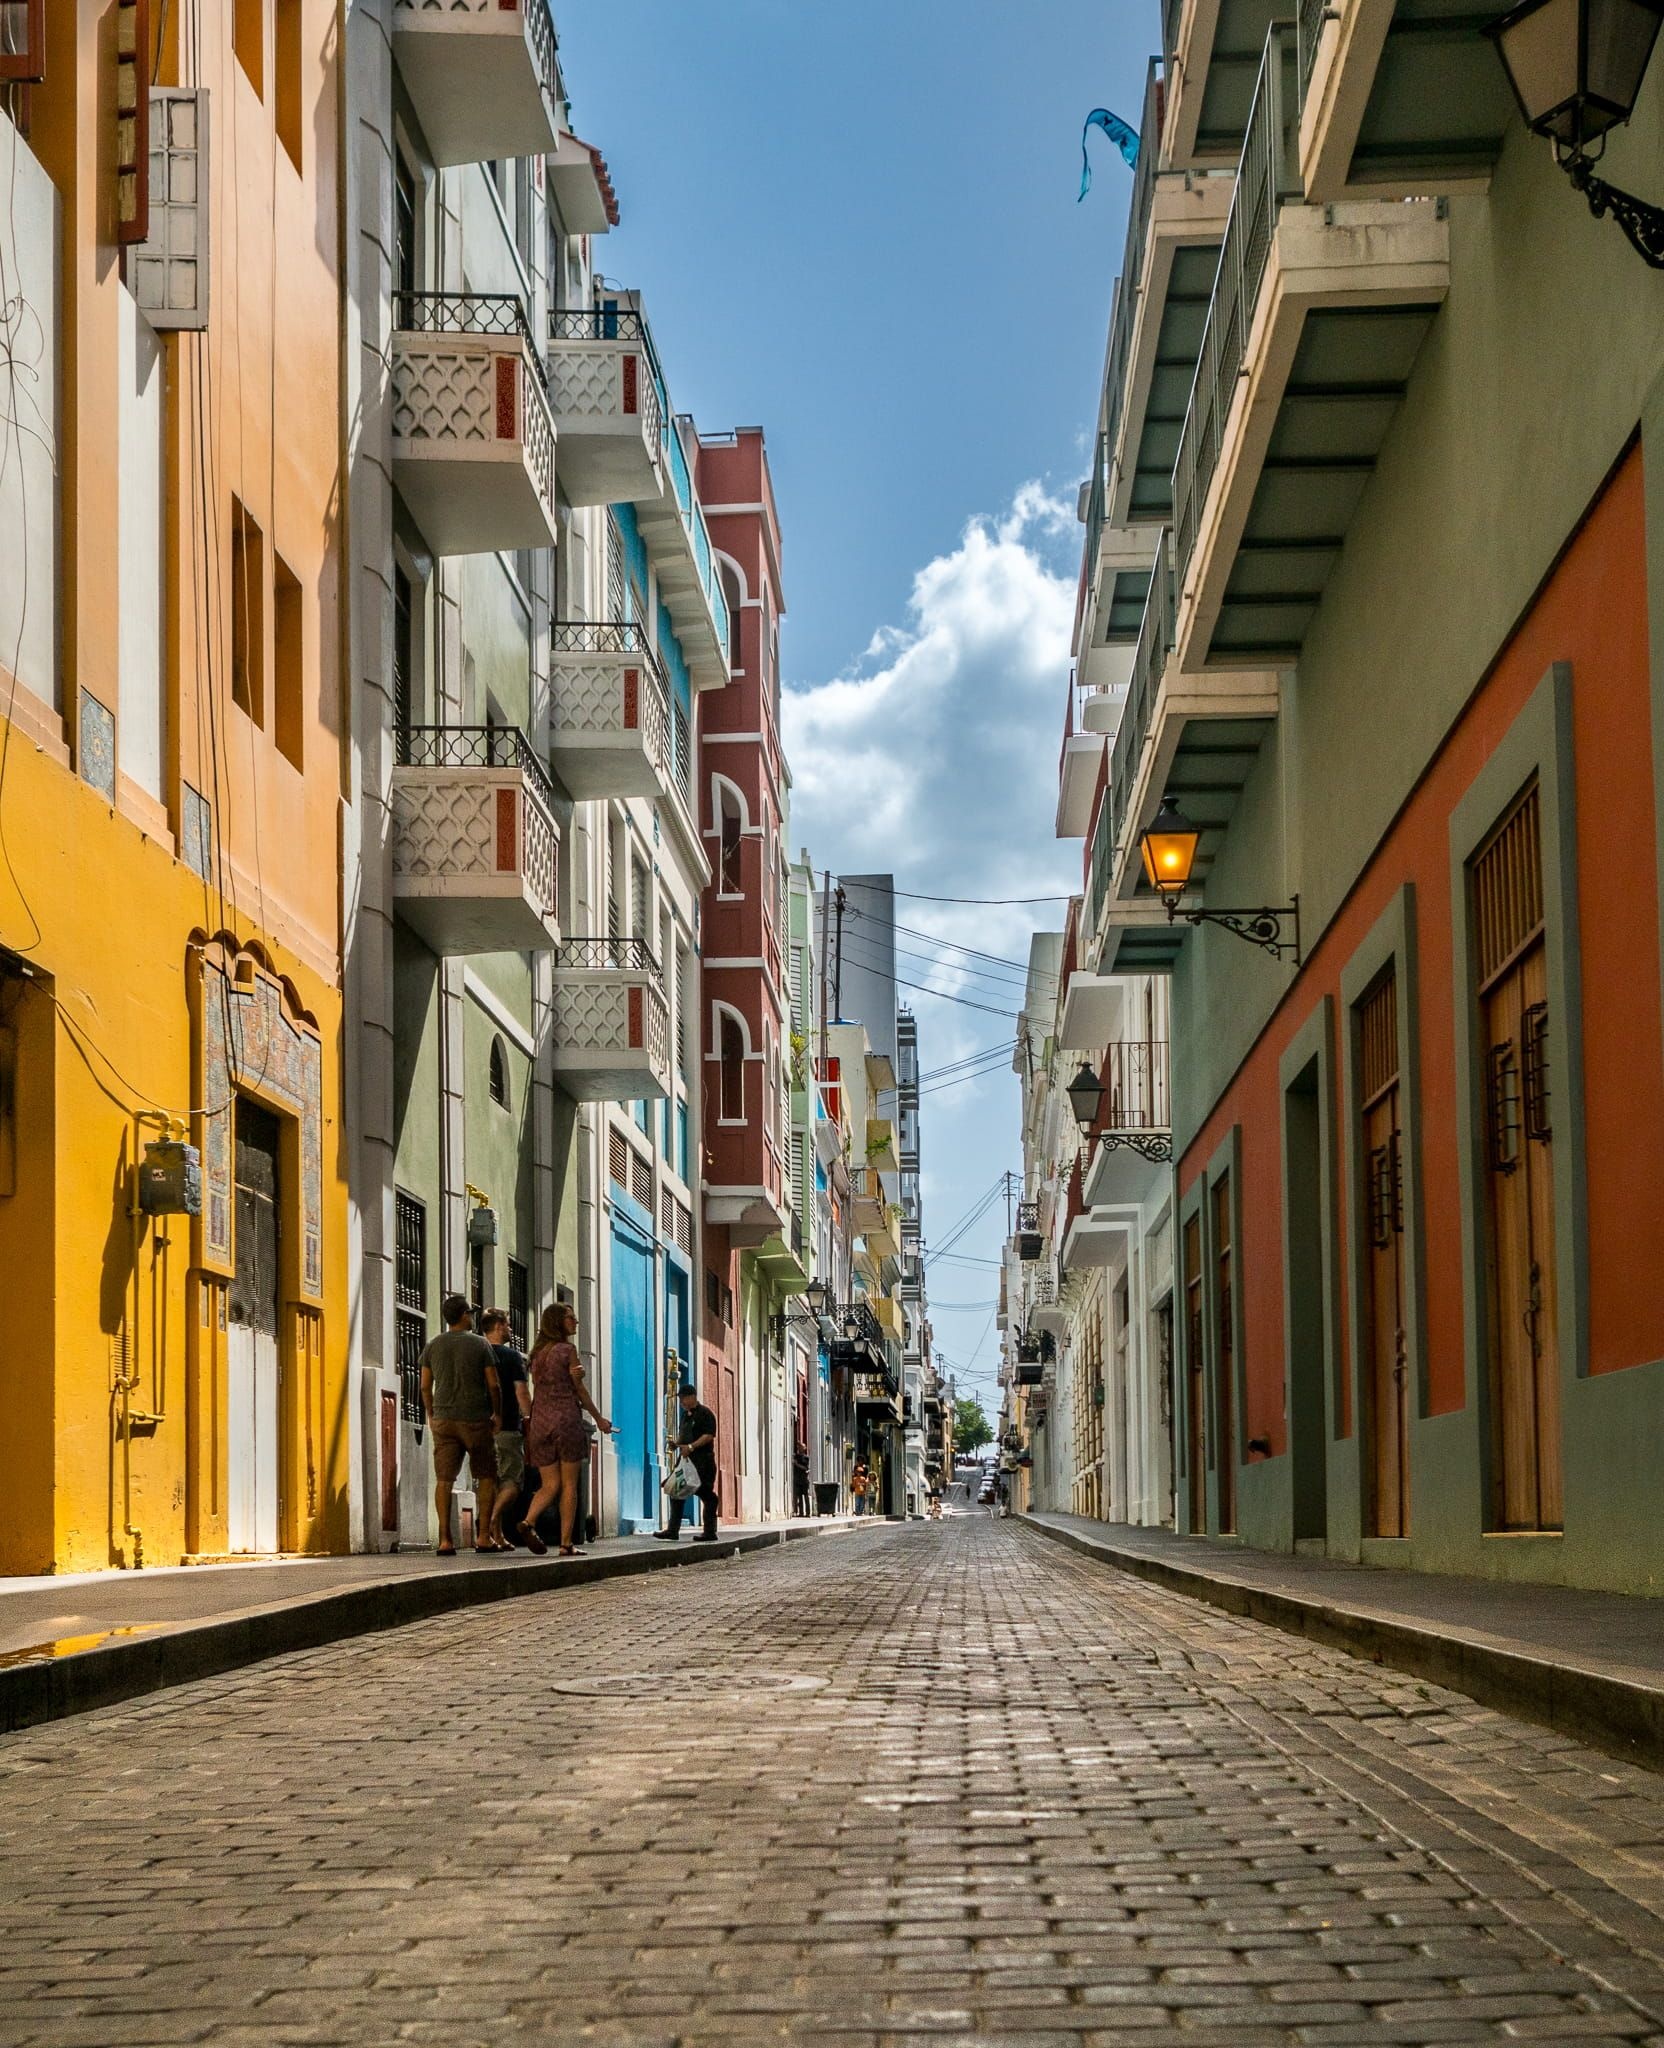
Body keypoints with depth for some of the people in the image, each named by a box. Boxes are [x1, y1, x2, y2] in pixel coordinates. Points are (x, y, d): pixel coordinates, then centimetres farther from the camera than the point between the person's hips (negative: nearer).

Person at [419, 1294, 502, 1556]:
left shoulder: (433, 1347, 5)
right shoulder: (480, 1344, -3)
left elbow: (425, 1386, 7)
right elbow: (493, 1385, -3)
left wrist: (430, 1415, 20)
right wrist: (497, 1414, 11)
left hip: (443, 1419, 2)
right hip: (476, 1419, -2)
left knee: (444, 1480, 0)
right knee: (486, 1477, 9)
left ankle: (445, 1540, -7)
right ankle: (483, 1536, 3)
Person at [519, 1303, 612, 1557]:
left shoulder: (538, 1353, 14)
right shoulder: (567, 1349, -4)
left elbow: (538, 1387, 6)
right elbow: (579, 1389, 1)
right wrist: (599, 1418, 11)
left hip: (540, 1422, 5)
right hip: (566, 1419, -5)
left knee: (550, 1485, 8)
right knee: (569, 1485, 1)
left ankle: (528, 1522, -16)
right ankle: (566, 1543, -2)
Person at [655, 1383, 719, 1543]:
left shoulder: (704, 1414, -9)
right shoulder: (686, 1415, 18)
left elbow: (709, 1435, -18)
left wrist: (691, 1446, -26)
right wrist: (676, 1443, 7)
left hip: (703, 1461, -9)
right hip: (687, 1460, 9)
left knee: (706, 1496, -3)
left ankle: (710, 1532, 2)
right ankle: (673, 1531, 4)